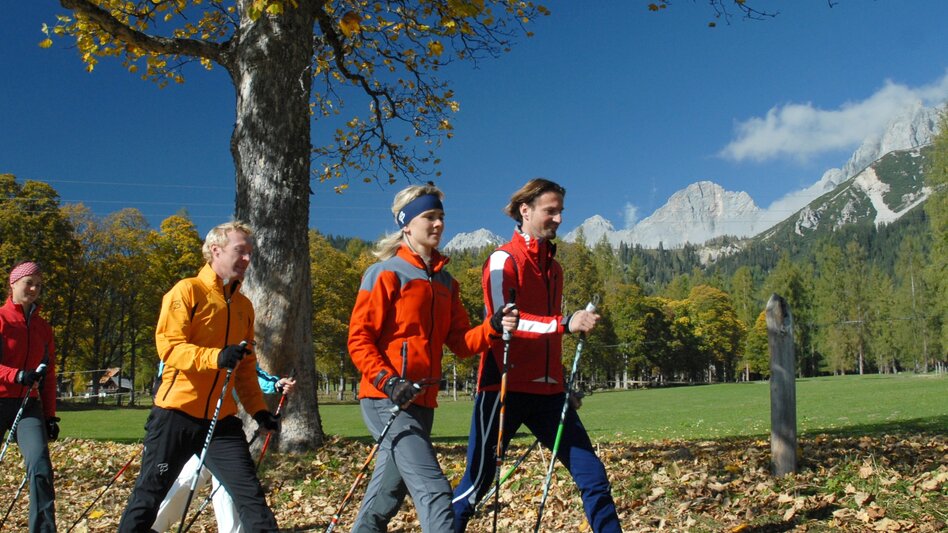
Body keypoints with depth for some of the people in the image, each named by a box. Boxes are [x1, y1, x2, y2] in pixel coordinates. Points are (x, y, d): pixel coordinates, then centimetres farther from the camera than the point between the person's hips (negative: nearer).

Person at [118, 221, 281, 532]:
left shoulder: (244, 306, 13)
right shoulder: (187, 291, -4)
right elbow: (168, 346, -15)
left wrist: (258, 409, 9)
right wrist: (216, 357, -30)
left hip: (221, 418, 5)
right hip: (177, 413, -5)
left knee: (250, 494, -1)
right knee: (149, 494, 5)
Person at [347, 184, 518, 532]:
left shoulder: (445, 282, 16)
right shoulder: (386, 274, -5)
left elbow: (460, 342, 11)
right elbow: (358, 340, -8)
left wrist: (493, 328, -8)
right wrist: (388, 381, -22)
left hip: (423, 402, 7)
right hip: (387, 400, -7)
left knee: (386, 497, 15)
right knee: (434, 491, -17)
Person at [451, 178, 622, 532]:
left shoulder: (553, 267, 18)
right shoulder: (504, 260, -5)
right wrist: (564, 324, -27)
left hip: (547, 391, 7)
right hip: (505, 389, -6)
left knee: (592, 475, 1)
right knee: (478, 482, -1)